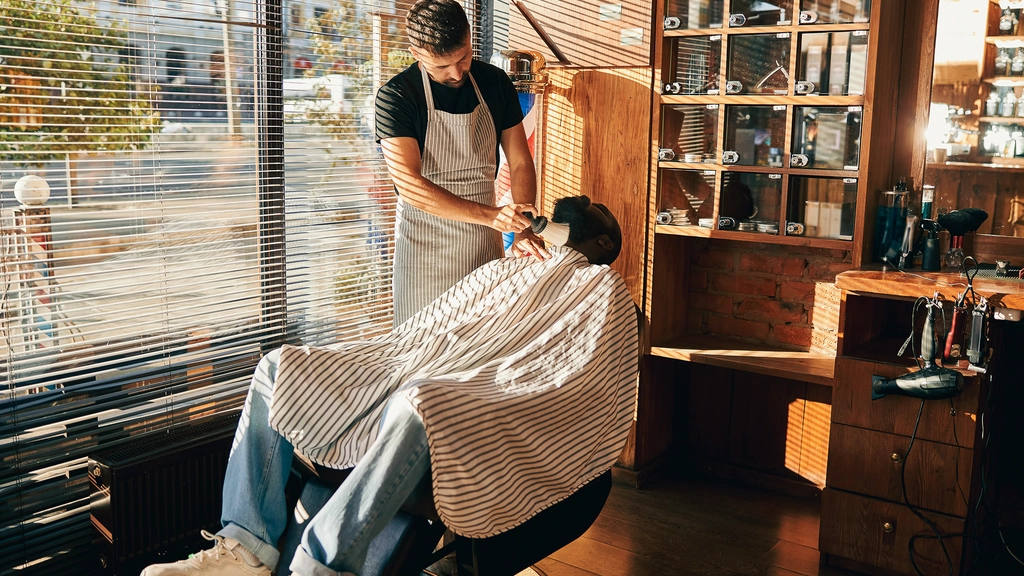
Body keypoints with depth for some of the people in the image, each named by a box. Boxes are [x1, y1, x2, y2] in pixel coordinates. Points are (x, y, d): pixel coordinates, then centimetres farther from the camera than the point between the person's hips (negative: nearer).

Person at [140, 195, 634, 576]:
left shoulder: (603, 290, 11)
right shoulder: (499, 272, 29)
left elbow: (580, 389, -6)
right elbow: (413, 337, 25)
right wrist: (316, 367, 12)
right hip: (409, 381, 7)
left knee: (417, 402, -40)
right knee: (277, 369, -3)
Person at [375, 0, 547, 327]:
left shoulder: (495, 83, 0)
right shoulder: (395, 97, -14)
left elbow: (520, 162, 3)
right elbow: (409, 185, -23)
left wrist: (524, 230, -11)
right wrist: (490, 215, -30)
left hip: (485, 240, 4)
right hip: (425, 243, -3)